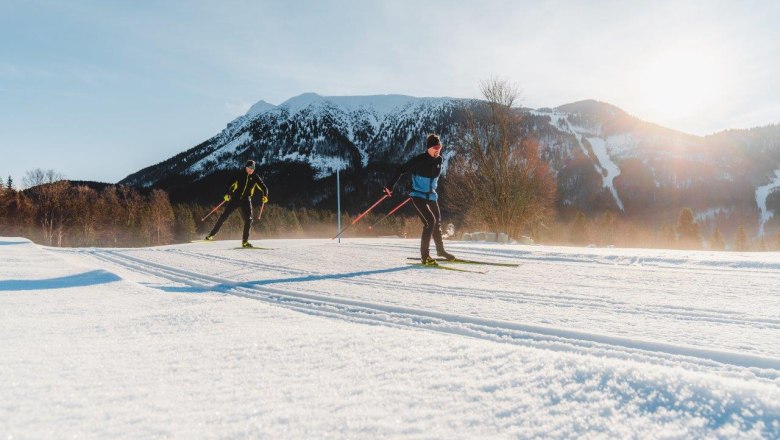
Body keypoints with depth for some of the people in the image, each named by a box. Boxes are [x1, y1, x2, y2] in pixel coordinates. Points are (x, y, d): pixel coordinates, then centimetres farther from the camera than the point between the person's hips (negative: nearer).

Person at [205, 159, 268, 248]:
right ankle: (212, 234, 9)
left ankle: (245, 241, -4)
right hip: (235, 198, -1)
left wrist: (265, 196, -14)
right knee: (224, 216, -2)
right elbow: (231, 184, -4)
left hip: (246, 200, 1)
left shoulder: (255, 177, 3)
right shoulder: (239, 174, -1)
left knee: (248, 220, -11)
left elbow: (264, 187, 5)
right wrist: (227, 194, -19)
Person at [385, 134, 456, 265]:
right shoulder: (419, 160, -19)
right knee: (430, 221, -20)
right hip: (418, 195, -7)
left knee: (437, 222, 17)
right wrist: (390, 186, -19)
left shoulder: (438, 160, 1)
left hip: (431, 196, 7)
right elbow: (401, 170, -16)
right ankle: (425, 256, -13)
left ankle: (440, 250, 38)